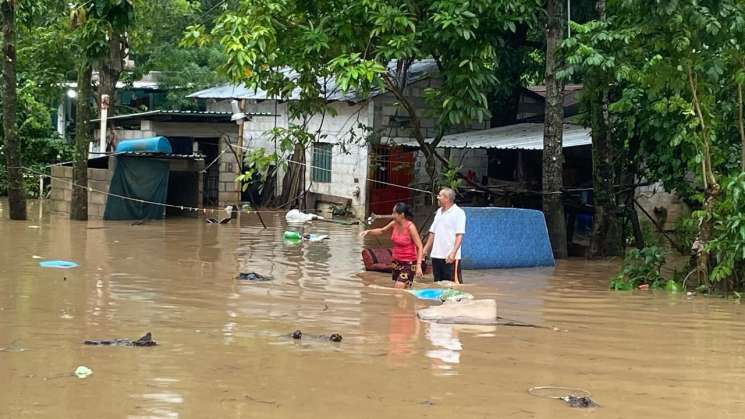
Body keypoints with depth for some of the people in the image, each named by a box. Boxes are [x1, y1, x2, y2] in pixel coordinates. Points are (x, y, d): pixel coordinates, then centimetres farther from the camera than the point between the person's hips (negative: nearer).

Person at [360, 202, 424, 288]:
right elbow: (382, 231, 20)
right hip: (397, 262, 7)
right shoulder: (394, 224, 0)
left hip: (409, 263, -7)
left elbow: (419, 247, -19)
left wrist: (419, 265, -26)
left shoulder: (410, 227, -19)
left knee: (399, 289, -17)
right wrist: (368, 231, 5)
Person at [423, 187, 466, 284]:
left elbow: (459, 235, -14)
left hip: (450, 257, -7)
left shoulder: (458, 213, -7)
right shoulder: (439, 212, 15)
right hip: (436, 255, 7)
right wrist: (425, 249, 15)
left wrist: (453, 253, -23)